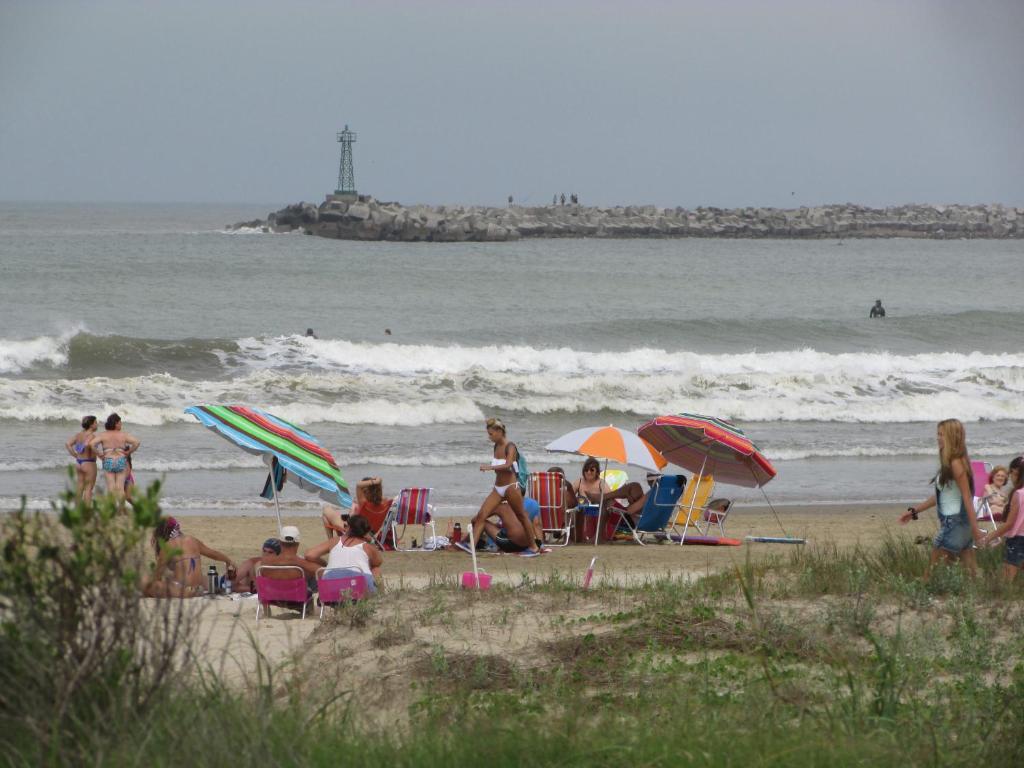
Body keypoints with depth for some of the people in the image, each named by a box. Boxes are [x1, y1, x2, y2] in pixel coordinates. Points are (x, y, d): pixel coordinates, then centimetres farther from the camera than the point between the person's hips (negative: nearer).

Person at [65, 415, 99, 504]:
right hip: (89, 463, -7)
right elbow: (87, 445, -33)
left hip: (78, 463, 7)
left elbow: (68, 444, 3)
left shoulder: (79, 434, 7)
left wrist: (75, 455, 4)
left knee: (79, 487, 14)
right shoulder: (91, 435, -15)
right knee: (88, 488, -1)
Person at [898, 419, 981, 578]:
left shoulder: (956, 463, -15)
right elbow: (939, 495, 21)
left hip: (954, 522, -9)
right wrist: (914, 511, 23)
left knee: (932, 571, -5)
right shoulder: (949, 462, 13)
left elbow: (967, 497, -20)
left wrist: (975, 528, -23)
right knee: (971, 570, 8)